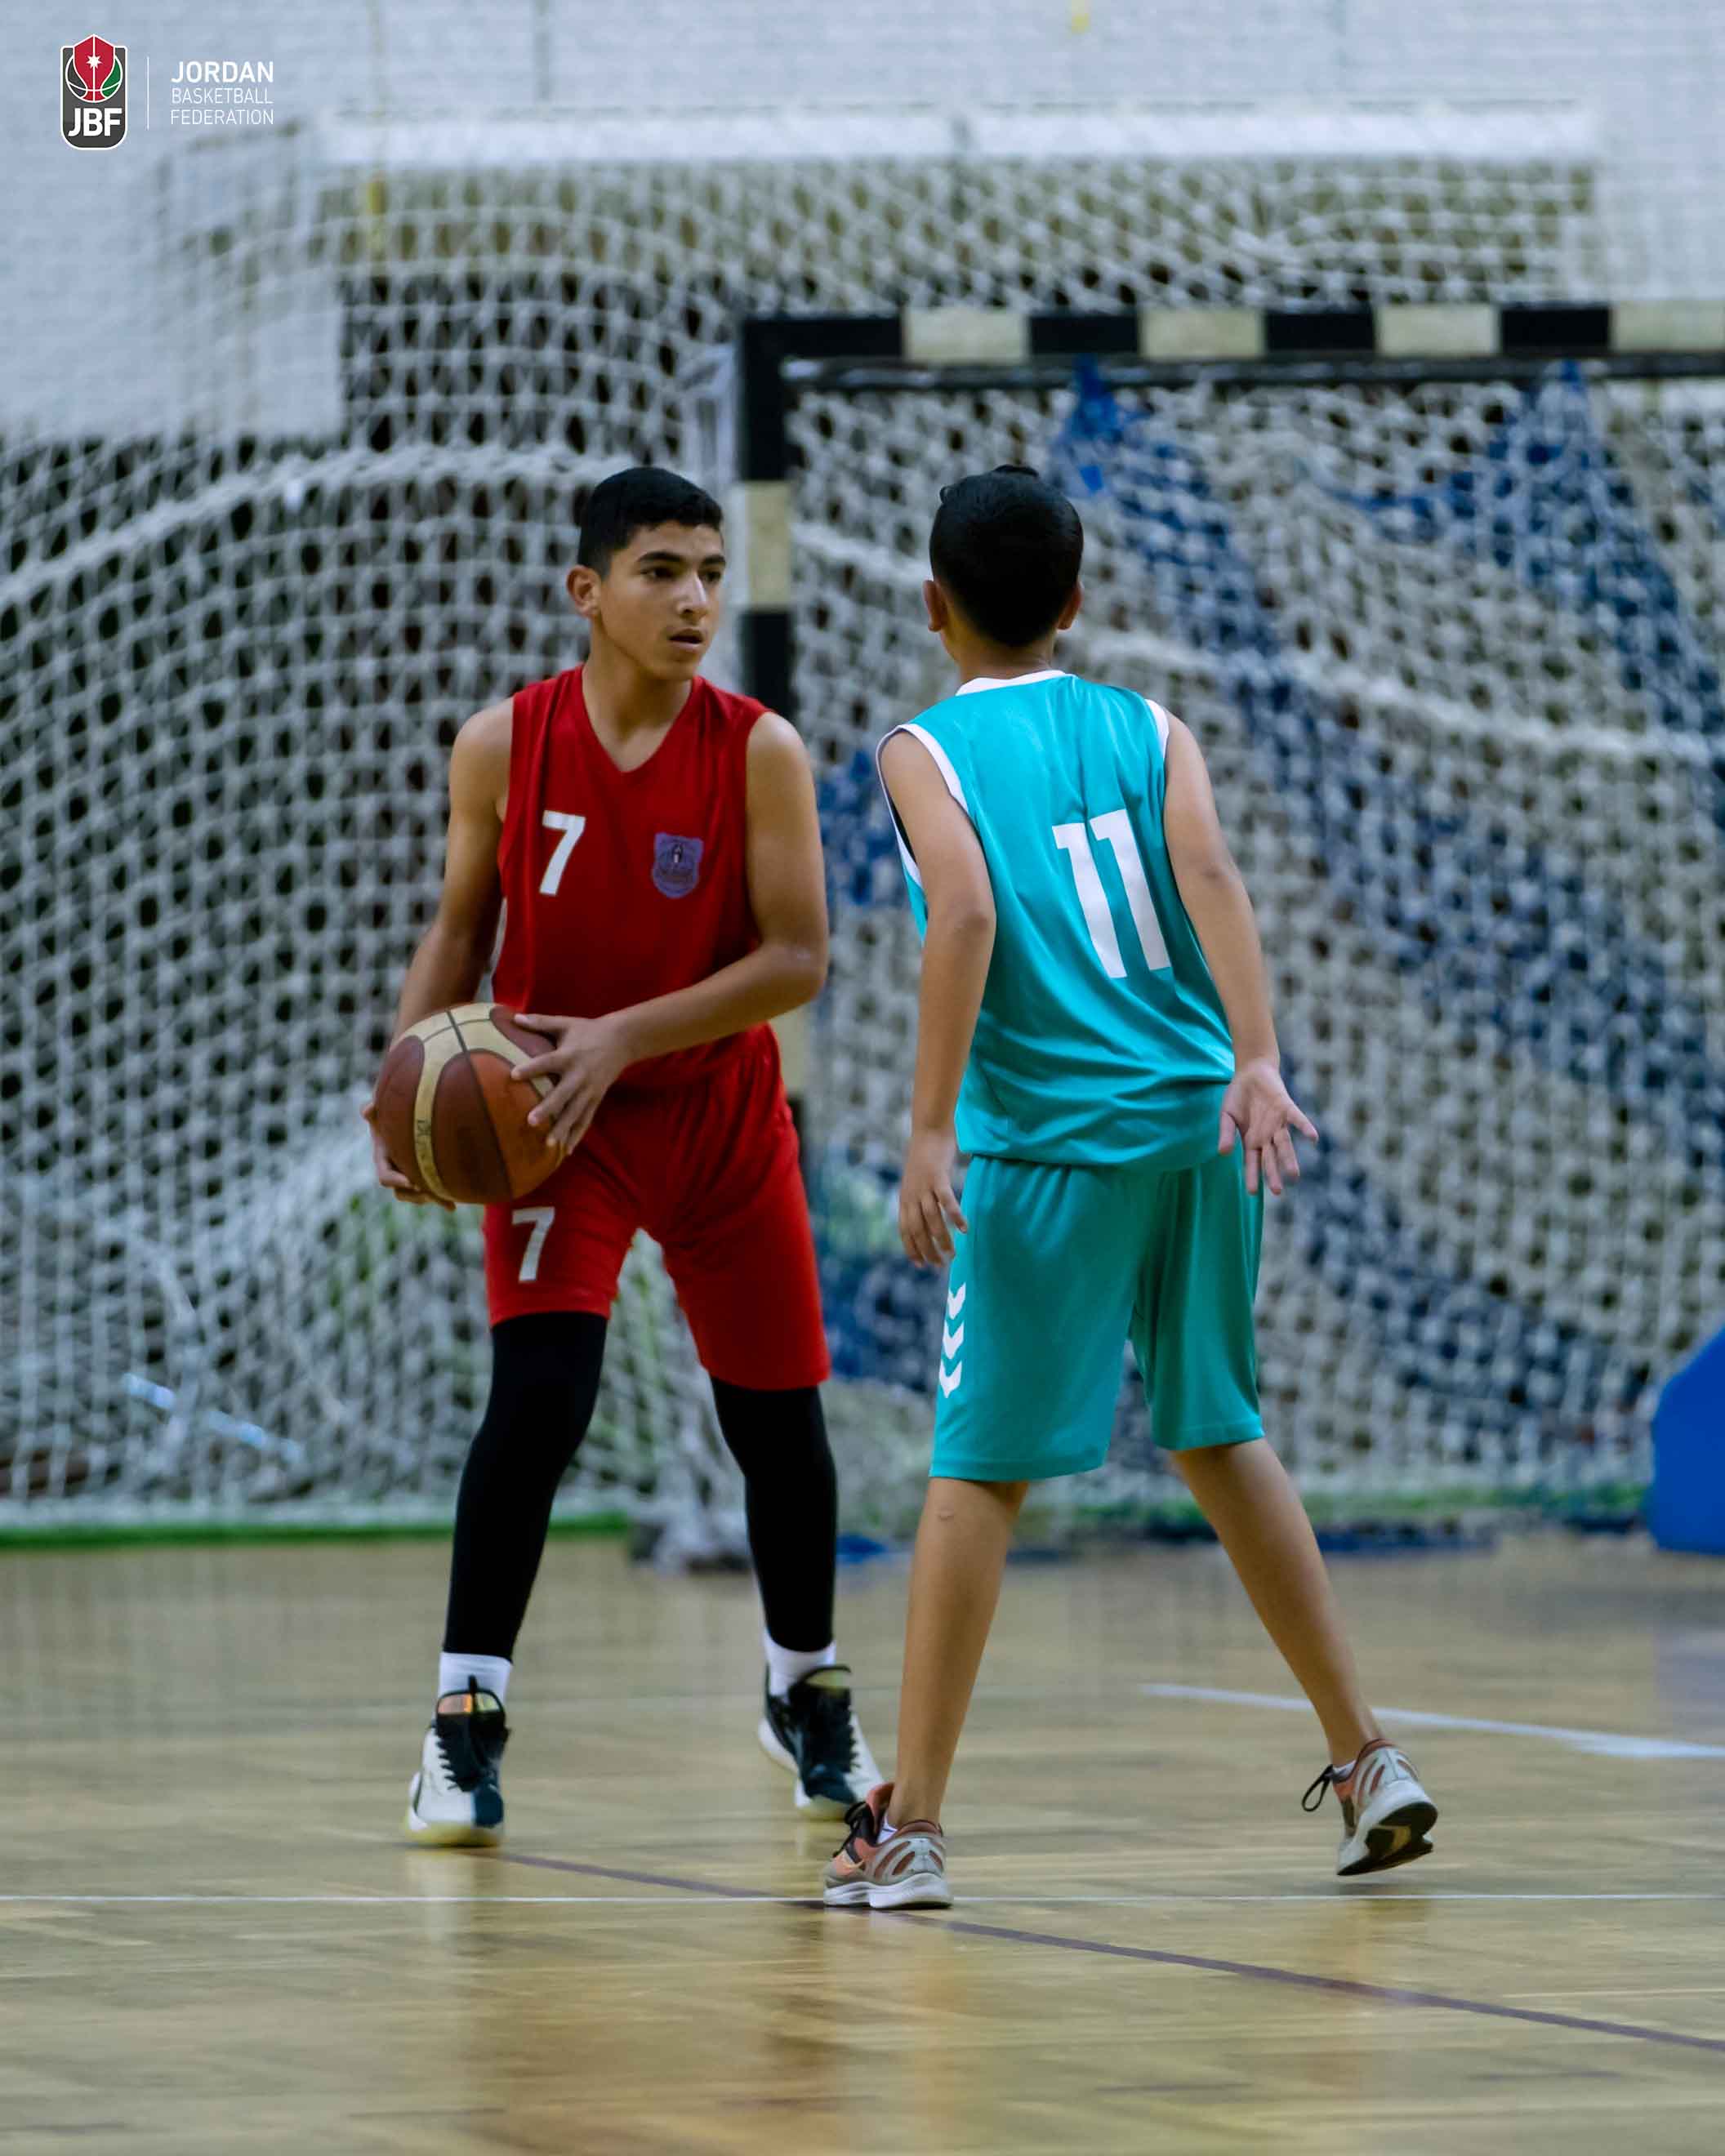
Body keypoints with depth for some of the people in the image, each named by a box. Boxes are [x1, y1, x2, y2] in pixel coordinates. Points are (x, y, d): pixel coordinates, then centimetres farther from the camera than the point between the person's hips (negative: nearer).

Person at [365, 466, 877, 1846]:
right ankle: (465, 1718, -11)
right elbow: (461, 929, 3)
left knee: (779, 1421, 9)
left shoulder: (758, 752, -13)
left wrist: (624, 1036, -26)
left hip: (722, 1112, 1)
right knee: (541, 1395, -19)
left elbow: (798, 959, -16)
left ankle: (807, 1692, 33)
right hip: (553, 1117, -1)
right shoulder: (504, 746, -9)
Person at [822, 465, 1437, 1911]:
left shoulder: (924, 752, 2)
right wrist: (1257, 1062, -17)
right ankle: (1368, 1760, 21)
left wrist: (930, 1131, -19)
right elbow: (1209, 874, -6)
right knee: (1220, 1434, 20)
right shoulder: (1149, 731, 12)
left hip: (1050, 1142, -4)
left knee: (979, 1471, 0)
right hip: (1198, 1120, 4)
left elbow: (966, 913, -16)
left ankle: (911, 1828, 0)